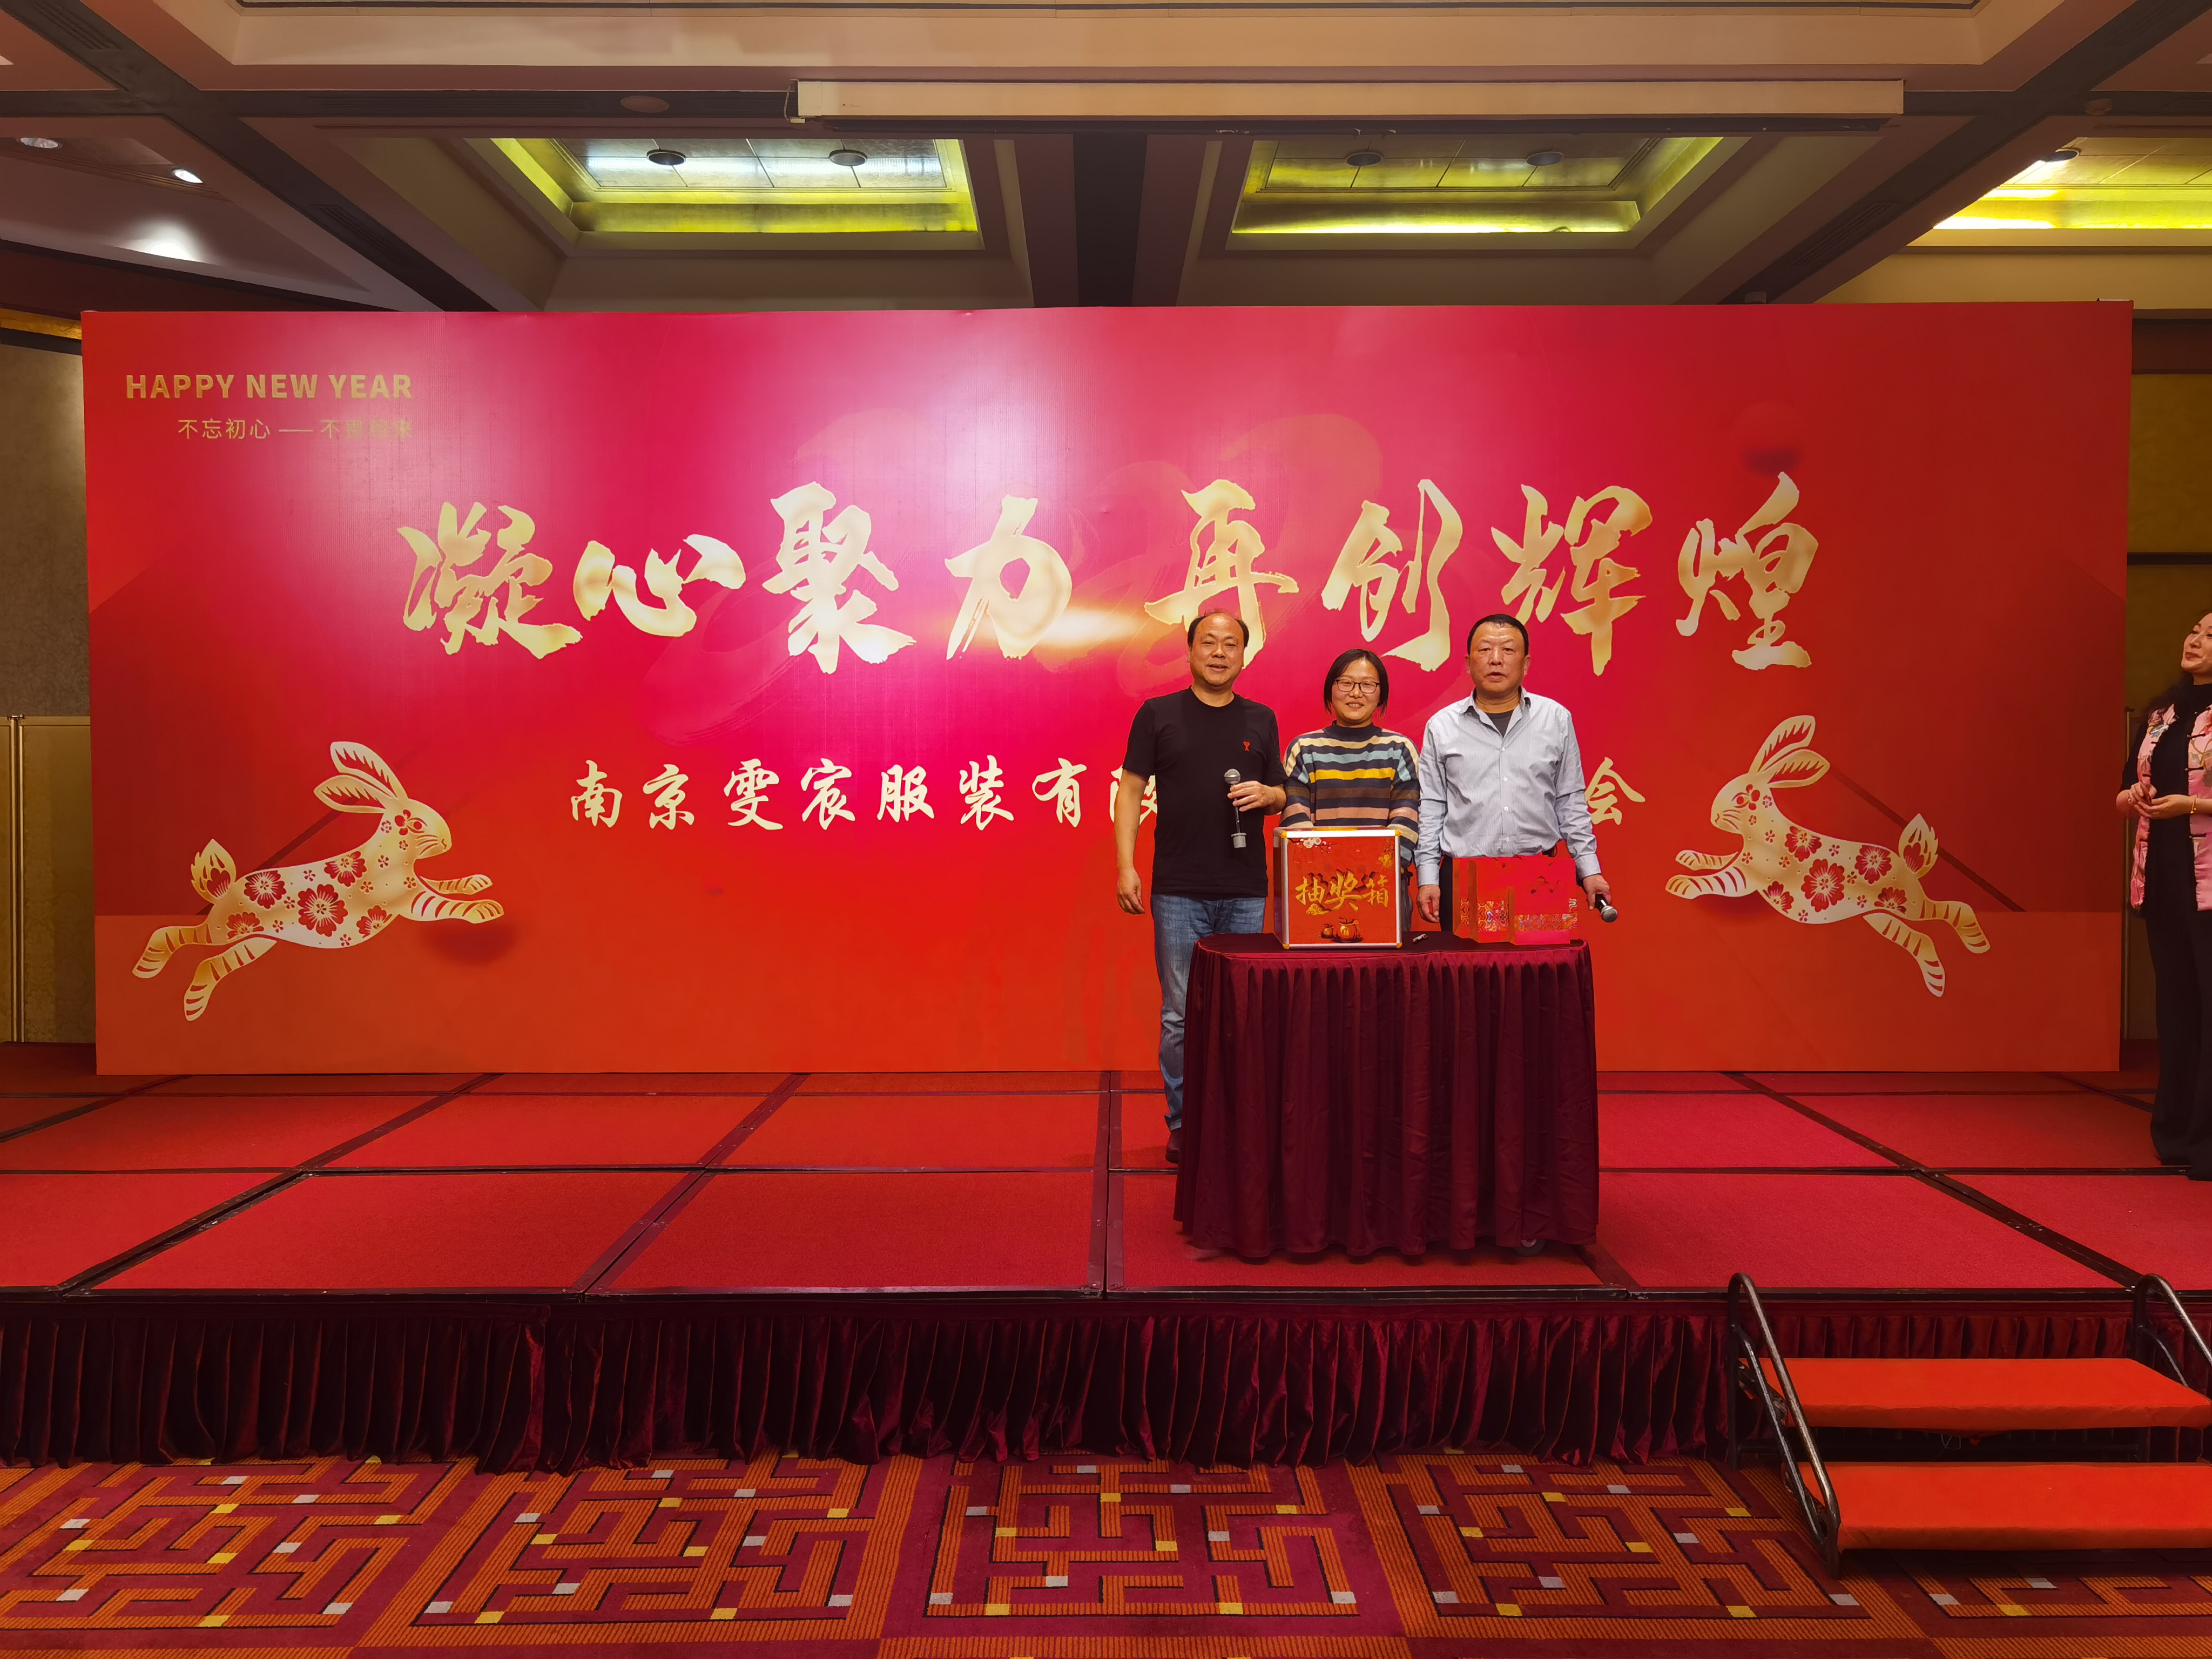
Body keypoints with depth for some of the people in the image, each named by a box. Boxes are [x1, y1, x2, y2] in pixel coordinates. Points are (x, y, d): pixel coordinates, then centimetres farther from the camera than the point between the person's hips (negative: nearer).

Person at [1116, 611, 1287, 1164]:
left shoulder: (1261, 720, 12)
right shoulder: (1158, 715, 4)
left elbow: (1282, 795, 18)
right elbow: (1131, 789, 3)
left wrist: (1266, 794, -6)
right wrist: (1125, 865, -5)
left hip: (1246, 892, 2)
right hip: (1178, 891, -2)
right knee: (1181, 1015, 2)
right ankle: (1183, 1124, 12)